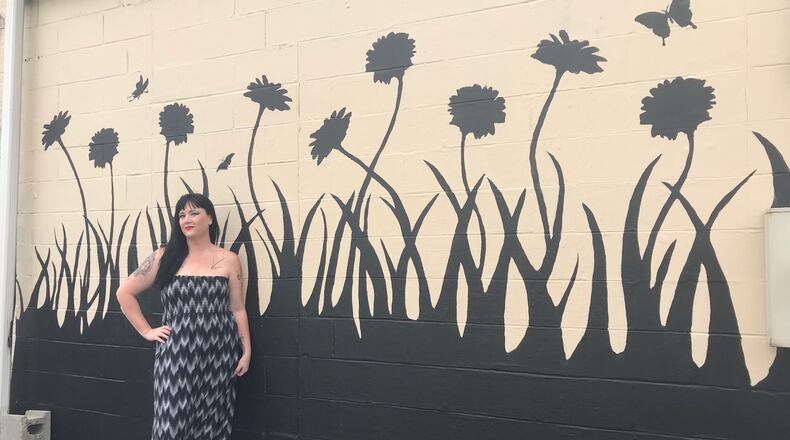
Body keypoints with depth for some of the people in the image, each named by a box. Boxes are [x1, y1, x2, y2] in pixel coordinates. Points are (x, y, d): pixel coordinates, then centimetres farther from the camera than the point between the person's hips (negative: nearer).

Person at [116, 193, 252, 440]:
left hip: (217, 353, 1)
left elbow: (237, 309, 6)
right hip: (176, 353, 0)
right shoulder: (164, 257, 3)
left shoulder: (229, 260, 4)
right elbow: (124, 292, 7)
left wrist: (246, 351, 2)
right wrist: (146, 331, 3)